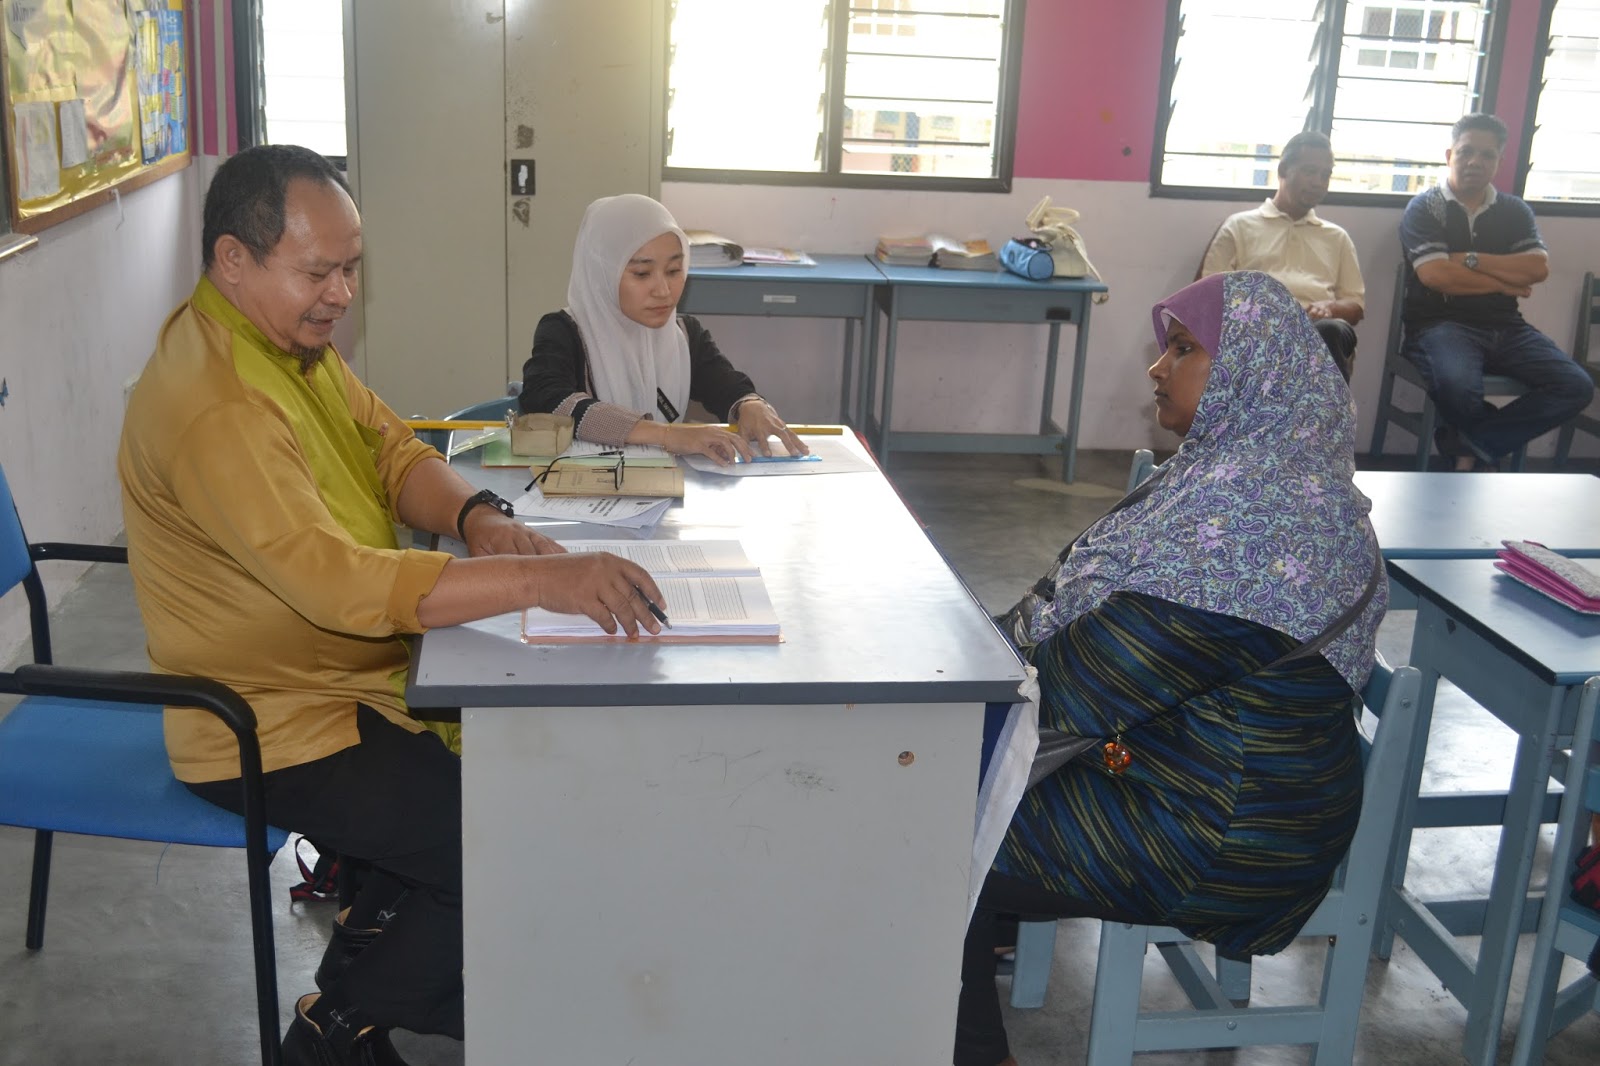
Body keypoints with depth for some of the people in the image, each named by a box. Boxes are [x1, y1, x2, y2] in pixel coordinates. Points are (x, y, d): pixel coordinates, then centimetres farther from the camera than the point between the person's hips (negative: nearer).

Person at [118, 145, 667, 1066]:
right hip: (279, 731, -10)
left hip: (353, 673, 10)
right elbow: (339, 582, -37)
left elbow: (390, 448, 3)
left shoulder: (290, 332, 3)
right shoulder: (216, 411, -29)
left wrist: (476, 517, -19)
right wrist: (545, 580, -42)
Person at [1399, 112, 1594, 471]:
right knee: (1458, 389, -38)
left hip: (1505, 326, 5)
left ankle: (1466, 444, -12)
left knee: (1576, 387, -17)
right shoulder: (1425, 208, 2)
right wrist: (1505, 283, -3)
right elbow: (1435, 275, -12)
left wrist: (1471, 260, -9)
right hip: (1441, 323, -5)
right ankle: (1485, 447, -2)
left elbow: (1538, 268, 0)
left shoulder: (1514, 211, 16)